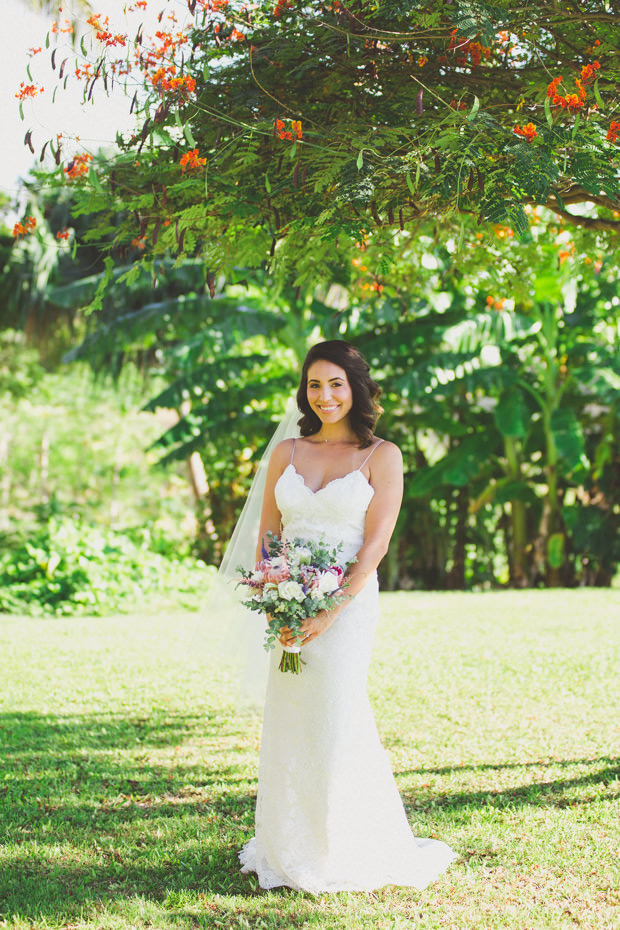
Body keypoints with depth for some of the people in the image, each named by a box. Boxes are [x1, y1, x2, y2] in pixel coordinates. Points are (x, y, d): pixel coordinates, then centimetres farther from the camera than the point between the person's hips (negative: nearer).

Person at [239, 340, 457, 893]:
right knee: (288, 723, 7)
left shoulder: (381, 456, -1)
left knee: (336, 720, -4)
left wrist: (329, 612, -16)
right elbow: (267, 534, 10)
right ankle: (291, 850, 21)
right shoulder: (287, 453, 11)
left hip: (346, 602, -4)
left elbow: (375, 544, -8)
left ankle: (350, 855, 11)